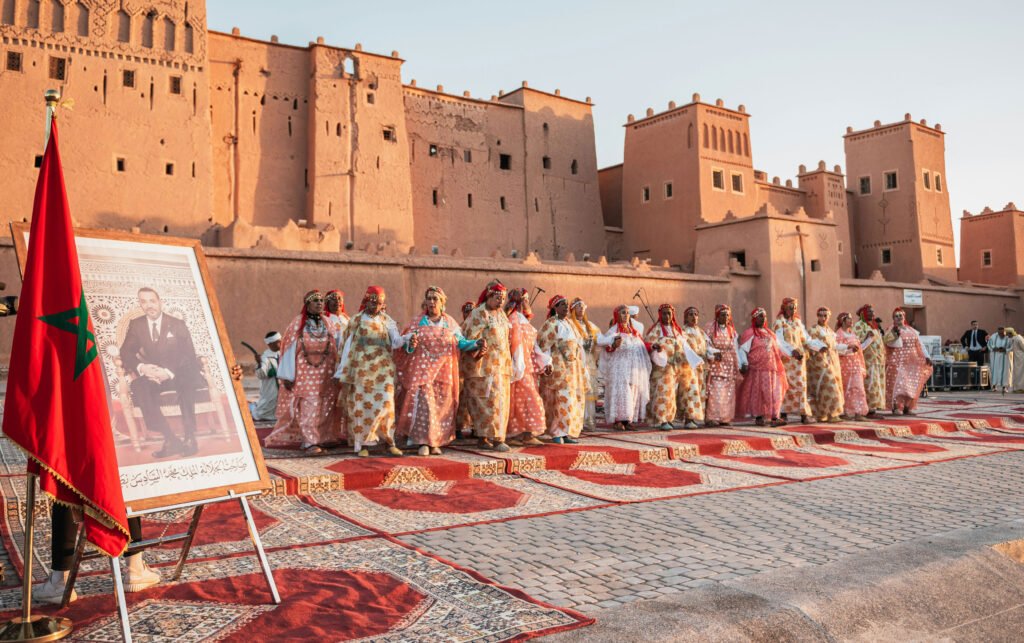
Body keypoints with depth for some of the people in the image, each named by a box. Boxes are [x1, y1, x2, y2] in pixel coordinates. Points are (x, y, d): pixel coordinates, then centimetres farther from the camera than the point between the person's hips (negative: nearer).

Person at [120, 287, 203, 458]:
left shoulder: (177, 324, 0)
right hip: (153, 376, 3)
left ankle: (190, 437, -34)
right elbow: (126, 353, 0)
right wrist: (141, 367, -23)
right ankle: (171, 439, -37)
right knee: (137, 385, -32)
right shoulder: (136, 325, 6)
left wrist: (169, 373, -25)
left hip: (179, 375, -2)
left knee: (187, 380, -38)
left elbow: (189, 355, -7)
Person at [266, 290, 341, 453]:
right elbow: (289, 348, -4)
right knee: (307, 408, -10)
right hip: (304, 374, -4)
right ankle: (310, 442, -8)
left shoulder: (326, 323, 8)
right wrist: (287, 376, -9)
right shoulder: (298, 323, -2)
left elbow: (333, 349, 9)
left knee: (322, 409, 5)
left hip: (324, 375, 4)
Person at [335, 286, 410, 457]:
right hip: (361, 369, 0)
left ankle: (388, 442, 0)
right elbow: (347, 345, 6)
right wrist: (344, 371, 3)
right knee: (361, 404, 1)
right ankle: (362, 444, 7)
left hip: (383, 369, 0)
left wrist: (408, 341, -28)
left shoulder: (387, 321, 8)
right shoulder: (356, 321, 7)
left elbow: (396, 340, -5)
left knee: (385, 403, -6)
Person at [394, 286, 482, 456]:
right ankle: (424, 442, -4)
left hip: (444, 372, 2)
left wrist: (476, 344, -11)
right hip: (423, 371, -2)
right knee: (423, 405, -10)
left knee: (441, 407, 2)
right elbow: (406, 346, 2)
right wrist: (411, 344, -21)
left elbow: (461, 343, 5)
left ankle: (435, 443, 11)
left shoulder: (450, 323, 10)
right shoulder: (418, 322, 5)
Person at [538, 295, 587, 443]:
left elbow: (577, 343, 20)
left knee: (574, 399, 6)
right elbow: (544, 345, -11)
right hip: (558, 367, -7)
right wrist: (547, 364, -19)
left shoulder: (569, 323, 16)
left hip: (573, 367, 8)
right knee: (562, 399, -12)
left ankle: (567, 432, 13)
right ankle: (557, 433, -5)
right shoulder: (551, 324, -5)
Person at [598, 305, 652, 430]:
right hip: (620, 367, -6)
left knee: (634, 392, 3)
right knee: (621, 391, -11)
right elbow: (604, 345, -10)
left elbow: (642, 346, 20)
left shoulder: (634, 330, 18)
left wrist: (652, 347, 4)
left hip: (635, 367, 6)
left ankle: (628, 420, 7)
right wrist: (614, 345, -30)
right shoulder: (614, 330, -1)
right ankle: (618, 420, -8)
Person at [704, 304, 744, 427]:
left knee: (729, 392, 3)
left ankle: (725, 418, 9)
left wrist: (741, 363, 4)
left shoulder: (731, 330, 16)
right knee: (715, 391, -12)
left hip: (729, 365, 6)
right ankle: (711, 418, -10)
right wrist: (714, 352, -24)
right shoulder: (710, 328, -1)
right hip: (715, 364, -5)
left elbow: (736, 348, 12)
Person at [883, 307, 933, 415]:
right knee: (898, 383, -14)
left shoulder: (912, 330, 15)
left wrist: (926, 357, 4)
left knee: (911, 385, 3)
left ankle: (907, 407, 9)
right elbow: (890, 343, -16)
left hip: (911, 362, 5)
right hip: (897, 361, -5)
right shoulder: (891, 330, -1)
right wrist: (896, 334, -30)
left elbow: (919, 345, 13)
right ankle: (896, 407, -11)